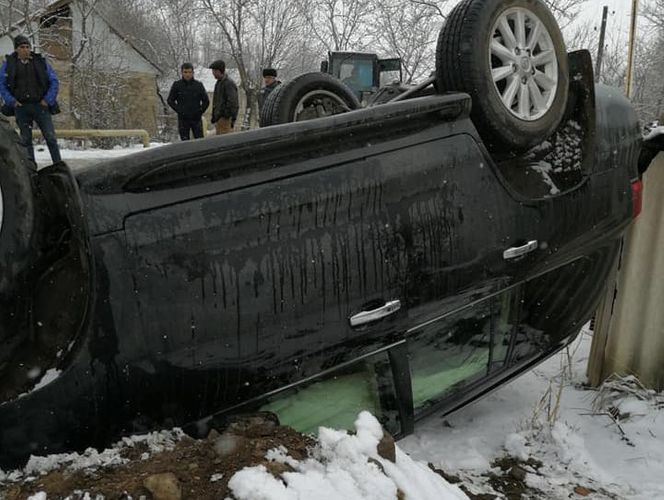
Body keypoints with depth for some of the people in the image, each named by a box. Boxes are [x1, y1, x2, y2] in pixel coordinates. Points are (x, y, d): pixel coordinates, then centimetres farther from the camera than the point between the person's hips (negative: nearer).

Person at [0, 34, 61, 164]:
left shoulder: (40, 62, 4)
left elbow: (54, 82, 7)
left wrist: (48, 100, -3)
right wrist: (11, 101, -3)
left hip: (40, 105, -1)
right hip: (21, 107, 1)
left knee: (50, 137, -5)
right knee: (25, 139, 5)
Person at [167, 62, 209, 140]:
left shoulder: (198, 85, 1)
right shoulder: (177, 85, 0)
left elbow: (206, 101, 8)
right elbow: (170, 100, 6)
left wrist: (200, 111, -2)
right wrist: (179, 111, -4)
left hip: (196, 119, 0)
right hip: (183, 119, 0)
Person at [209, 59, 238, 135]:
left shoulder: (229, 83, -14)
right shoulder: (218, 83, 17)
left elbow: (233, 102, -20)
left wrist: (233, 119, -23)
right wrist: (213, 116, 24)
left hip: (226, 118, -10)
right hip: (219, 117, 10)